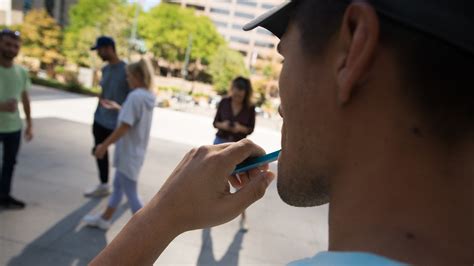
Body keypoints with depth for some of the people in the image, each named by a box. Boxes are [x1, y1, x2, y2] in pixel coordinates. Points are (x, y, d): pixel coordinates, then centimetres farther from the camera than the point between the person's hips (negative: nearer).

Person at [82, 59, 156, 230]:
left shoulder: (135, 96, -23)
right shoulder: (147, 96, 5)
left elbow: (124, 126, -24)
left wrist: (104, 145, -16)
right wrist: (117, 107, 21)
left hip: (128, 153, -10)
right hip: (136, 152, 10)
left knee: (131, 193, 1)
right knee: (118, 185, 23)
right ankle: (104, 219, 40)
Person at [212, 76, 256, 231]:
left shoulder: (250, 108, -8)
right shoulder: (224, 102, -5)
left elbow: (251, 129, -2)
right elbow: (215, 122, 2)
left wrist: (241, 128, -22)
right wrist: (222, 125, -20)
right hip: (220, 143, 2)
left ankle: (243, 217, 10)